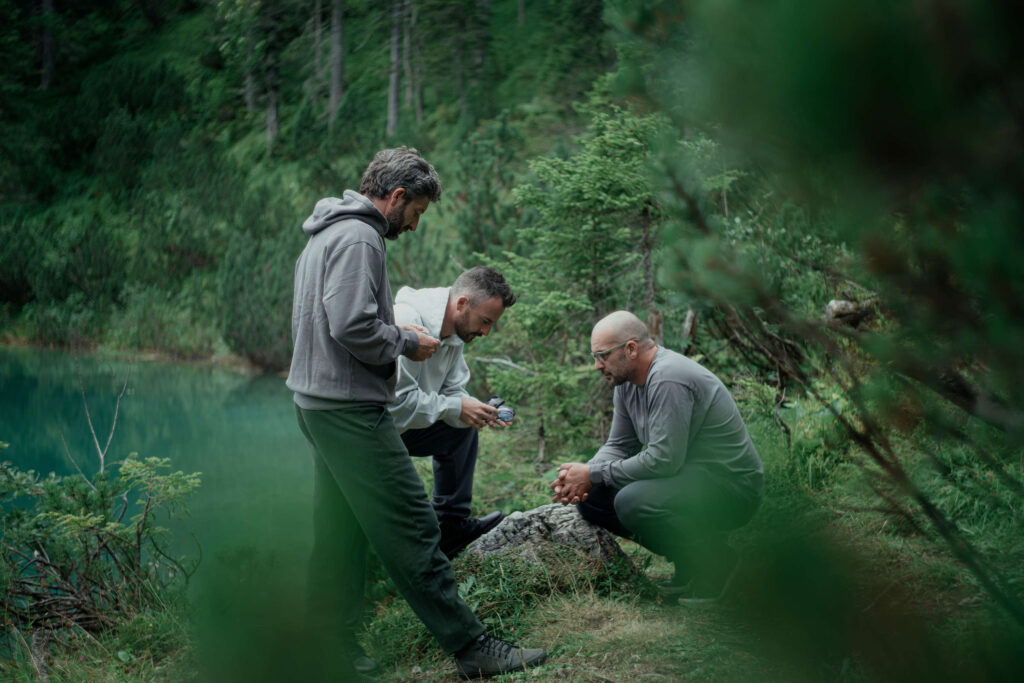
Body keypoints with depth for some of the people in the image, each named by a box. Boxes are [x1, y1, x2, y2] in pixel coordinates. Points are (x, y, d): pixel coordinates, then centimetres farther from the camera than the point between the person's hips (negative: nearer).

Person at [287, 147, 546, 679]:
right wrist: (407, 342, -9)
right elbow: (353, 326, -25)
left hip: (316, 404, 11)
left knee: (339, 532, 14)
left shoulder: (325, 235, 19)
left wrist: (398, 333, 14)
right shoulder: (358, 238, -14)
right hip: (350, 409, -11)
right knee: (411, 529, -7)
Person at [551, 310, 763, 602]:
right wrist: (580, 477, -8)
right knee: (591, 498, 1)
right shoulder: (627, 381, 7)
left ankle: (713, 560, -8)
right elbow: (618, 446, 13)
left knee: (633, 502, -32)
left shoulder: (667, 380, -24)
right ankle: (688, 563, 9)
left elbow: (664, 459, -28)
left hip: (730, 486, -10)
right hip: (689, 479, 10)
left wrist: (593, 474, -20)